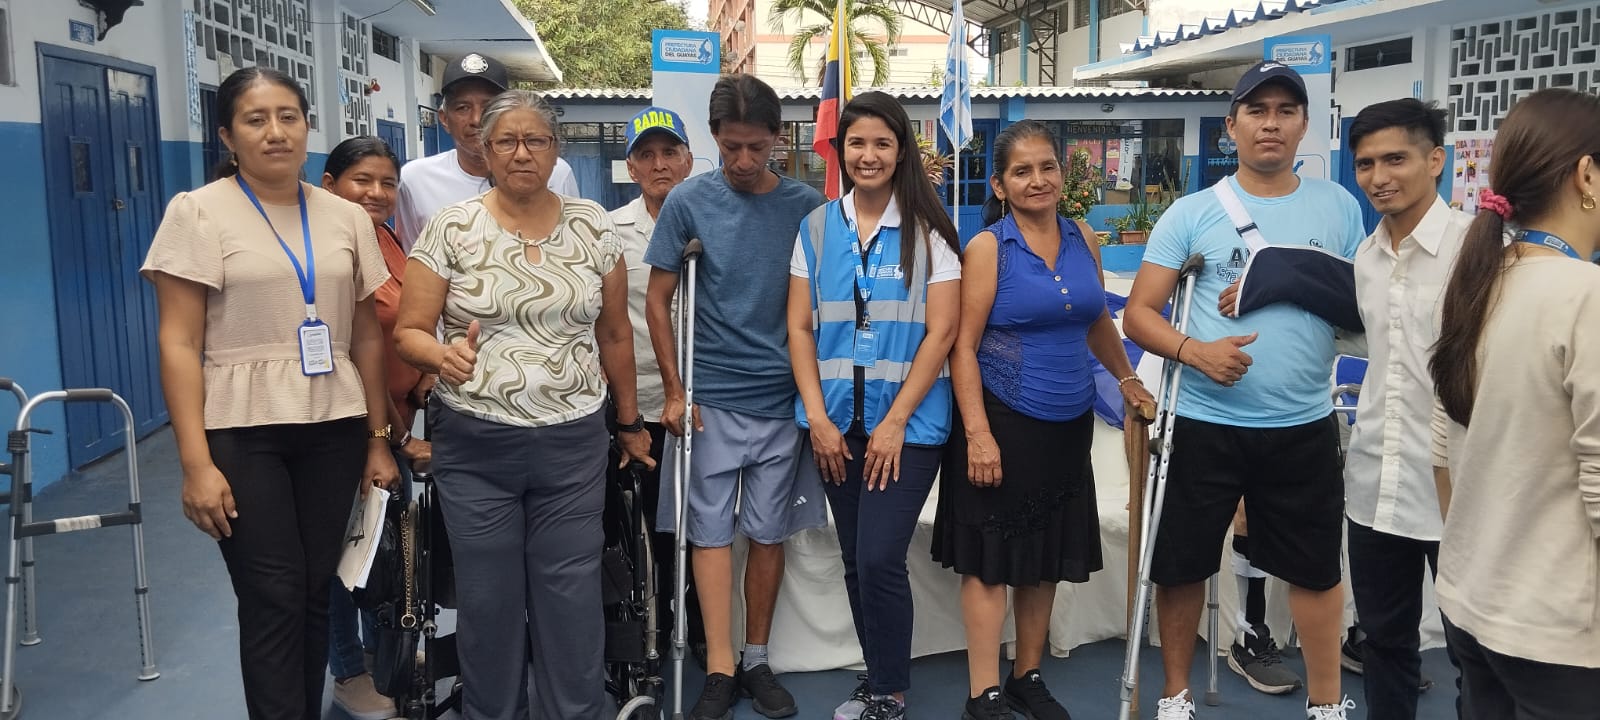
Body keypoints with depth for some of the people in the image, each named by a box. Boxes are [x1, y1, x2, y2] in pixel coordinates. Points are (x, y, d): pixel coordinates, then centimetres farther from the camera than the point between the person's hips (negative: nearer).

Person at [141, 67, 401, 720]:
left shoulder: (347, 218, 8)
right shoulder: (198, 212, -3)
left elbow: (368, 337, 11)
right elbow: (178, 343, -8)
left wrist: (379, 438, 9)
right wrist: (195, 462, -14)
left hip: (333, 429, 4)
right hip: (241, 432, -3)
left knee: (316, 593, 9)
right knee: (273, 601, -3)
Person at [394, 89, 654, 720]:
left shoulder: (592, 226, 4)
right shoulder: (450, 229, -2)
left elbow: (614, 333, 11)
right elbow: (408, 332, -2)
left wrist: (631, 421, 15)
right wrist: (442, 355, -24)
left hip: (573, 443, 1)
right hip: (474, 444, -1)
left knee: (572, 601, 5)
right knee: (488, 601, 7)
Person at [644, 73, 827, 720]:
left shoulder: (807, 205, 0)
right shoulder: (689, 201, -2)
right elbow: (658, 299, 2)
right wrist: (675, 390, -2)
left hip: (785, 398, 1)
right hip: (710, 398, -1)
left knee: (769, 532, 8)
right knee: (712, 531, 1)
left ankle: (756, 660, 21)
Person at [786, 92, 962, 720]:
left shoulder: (927, 231, -3)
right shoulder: (817, 228, 6)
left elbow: (940, 332, -7)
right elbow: (800, 327, 5)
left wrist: (895, 422, -12)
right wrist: (818, 418, -4)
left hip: (908, 424, -3)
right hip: (836, 423, 4)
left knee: (879, 561, -8)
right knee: (855, 562, 11)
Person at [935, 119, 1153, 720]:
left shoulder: (1082, 238, 6)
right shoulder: (987, 247, -9)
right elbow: (963, 346, -12)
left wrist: (1127, 379, 23)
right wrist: (978, 433, -17)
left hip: (1068, 423, 6)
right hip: (1003, 422, -5)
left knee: (1046, 557, 14)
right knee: (989, 559, 1)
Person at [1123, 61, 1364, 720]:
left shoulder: (1339, 206, 5)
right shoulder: (1191, 213, -2)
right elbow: (1138, 313, -5)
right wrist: (1194, 350, -23)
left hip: (1303, 425, 2)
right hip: (1204, 423, -1)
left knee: (1316, 567, 13)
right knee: (1183, 566, 10)